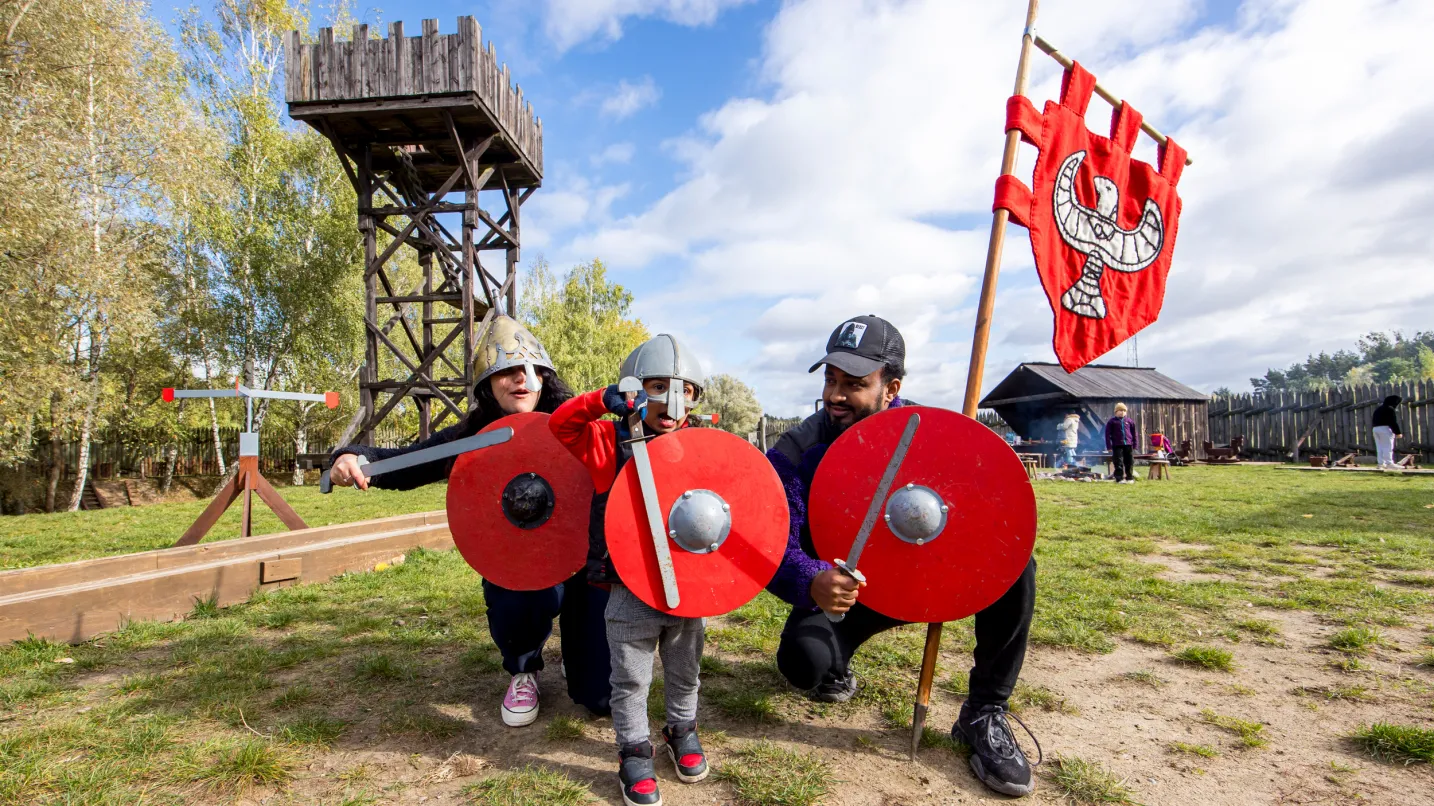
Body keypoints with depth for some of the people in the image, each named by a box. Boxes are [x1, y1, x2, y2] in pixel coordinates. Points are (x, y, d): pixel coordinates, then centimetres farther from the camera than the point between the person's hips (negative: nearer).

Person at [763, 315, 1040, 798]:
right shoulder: (795, 453, -17)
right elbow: (776, 546, -22)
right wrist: (812, 584, -46)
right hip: (842, 591, -2)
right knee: (803, 662, -31)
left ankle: (984, 715, -5)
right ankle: (834, 664, 12)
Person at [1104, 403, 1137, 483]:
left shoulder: (1129, 421, 10)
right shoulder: (1111, 421, 0)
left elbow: (1134, 433, 16)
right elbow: (1108, 434, -1)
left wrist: (1134, 445, 11)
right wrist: (1109, 446, -7)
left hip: (1128, 444, 3)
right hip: (1117, 445, -3)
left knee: (1129, 462, 7)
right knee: (1118, 463, -5)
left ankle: (1129, 478, 17)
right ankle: (1119, 478, -1)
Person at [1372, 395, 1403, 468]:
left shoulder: (1378, 409, 19)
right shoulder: (1390, 409, -7)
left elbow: (1373, 422, 20)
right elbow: (1393, 422, -13)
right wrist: (1398, 432, -12)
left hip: (1375, 429, 8)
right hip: (1385, 429, -8)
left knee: (1379, 447, 7)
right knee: (1388, 447, -7)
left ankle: (1381, 463, 5)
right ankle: (1389, 463, -11)